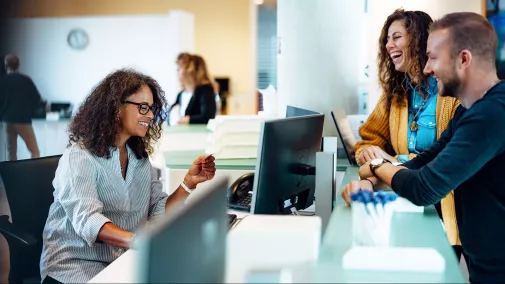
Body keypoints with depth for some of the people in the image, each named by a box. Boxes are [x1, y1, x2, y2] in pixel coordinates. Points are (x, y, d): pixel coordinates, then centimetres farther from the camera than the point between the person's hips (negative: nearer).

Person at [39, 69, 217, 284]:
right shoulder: (79, 157, -11)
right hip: (76, 265, -6)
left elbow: (158, 213, 7)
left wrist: (189, 183, -9)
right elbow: (88, 220, -27)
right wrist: (139, 241, -43)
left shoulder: (140, 158, 12)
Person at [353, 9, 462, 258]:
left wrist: (398, 161, -19)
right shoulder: (395, 93, 10)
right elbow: (370, 138, 14)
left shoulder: (455, 90, -11)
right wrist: (369, 153, -10)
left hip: (448, 206, -5)